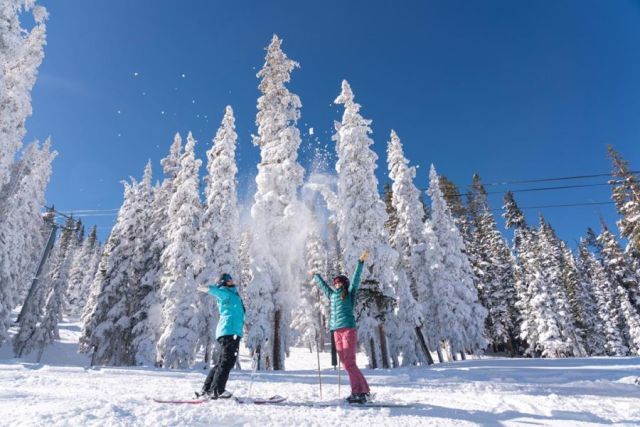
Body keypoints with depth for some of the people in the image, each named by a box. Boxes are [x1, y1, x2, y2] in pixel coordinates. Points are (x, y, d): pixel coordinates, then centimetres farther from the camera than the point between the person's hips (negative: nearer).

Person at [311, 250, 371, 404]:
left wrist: (361, 262, -14)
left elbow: (355, 278, -5)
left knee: (350, 363, -10)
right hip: (337, 332, 6)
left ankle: (358, 393, -3)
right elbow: (322, 284, 34)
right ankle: (363, 390, 14)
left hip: (348, 329, -6)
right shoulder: (332, 295, 19)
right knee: (346, 364, 5)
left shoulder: (349, 293, 6)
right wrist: (315, 275, 47)